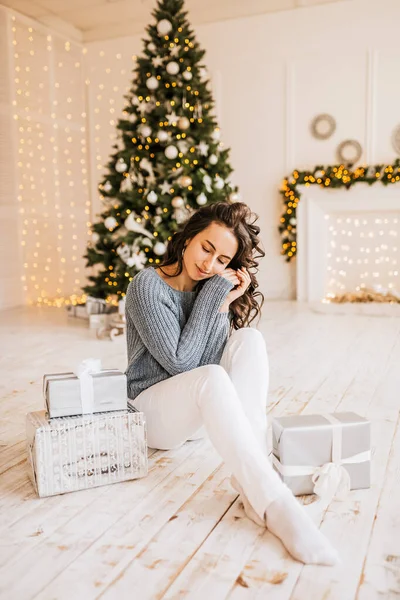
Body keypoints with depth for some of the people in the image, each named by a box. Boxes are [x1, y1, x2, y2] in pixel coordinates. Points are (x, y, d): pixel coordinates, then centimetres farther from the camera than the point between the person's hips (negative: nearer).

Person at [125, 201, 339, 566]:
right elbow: (181, 362, -20)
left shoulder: (212, 290, 4)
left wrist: (222, 306, -20)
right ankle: (273, 503, -43)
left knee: (249, 338, -21)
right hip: (151, 407, -5)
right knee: (211, 377, -37)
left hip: (200, 414, 6)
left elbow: (209, 357, -8)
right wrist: (213, 296, -20)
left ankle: (250, 483, -33)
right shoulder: (148, 286, -14)